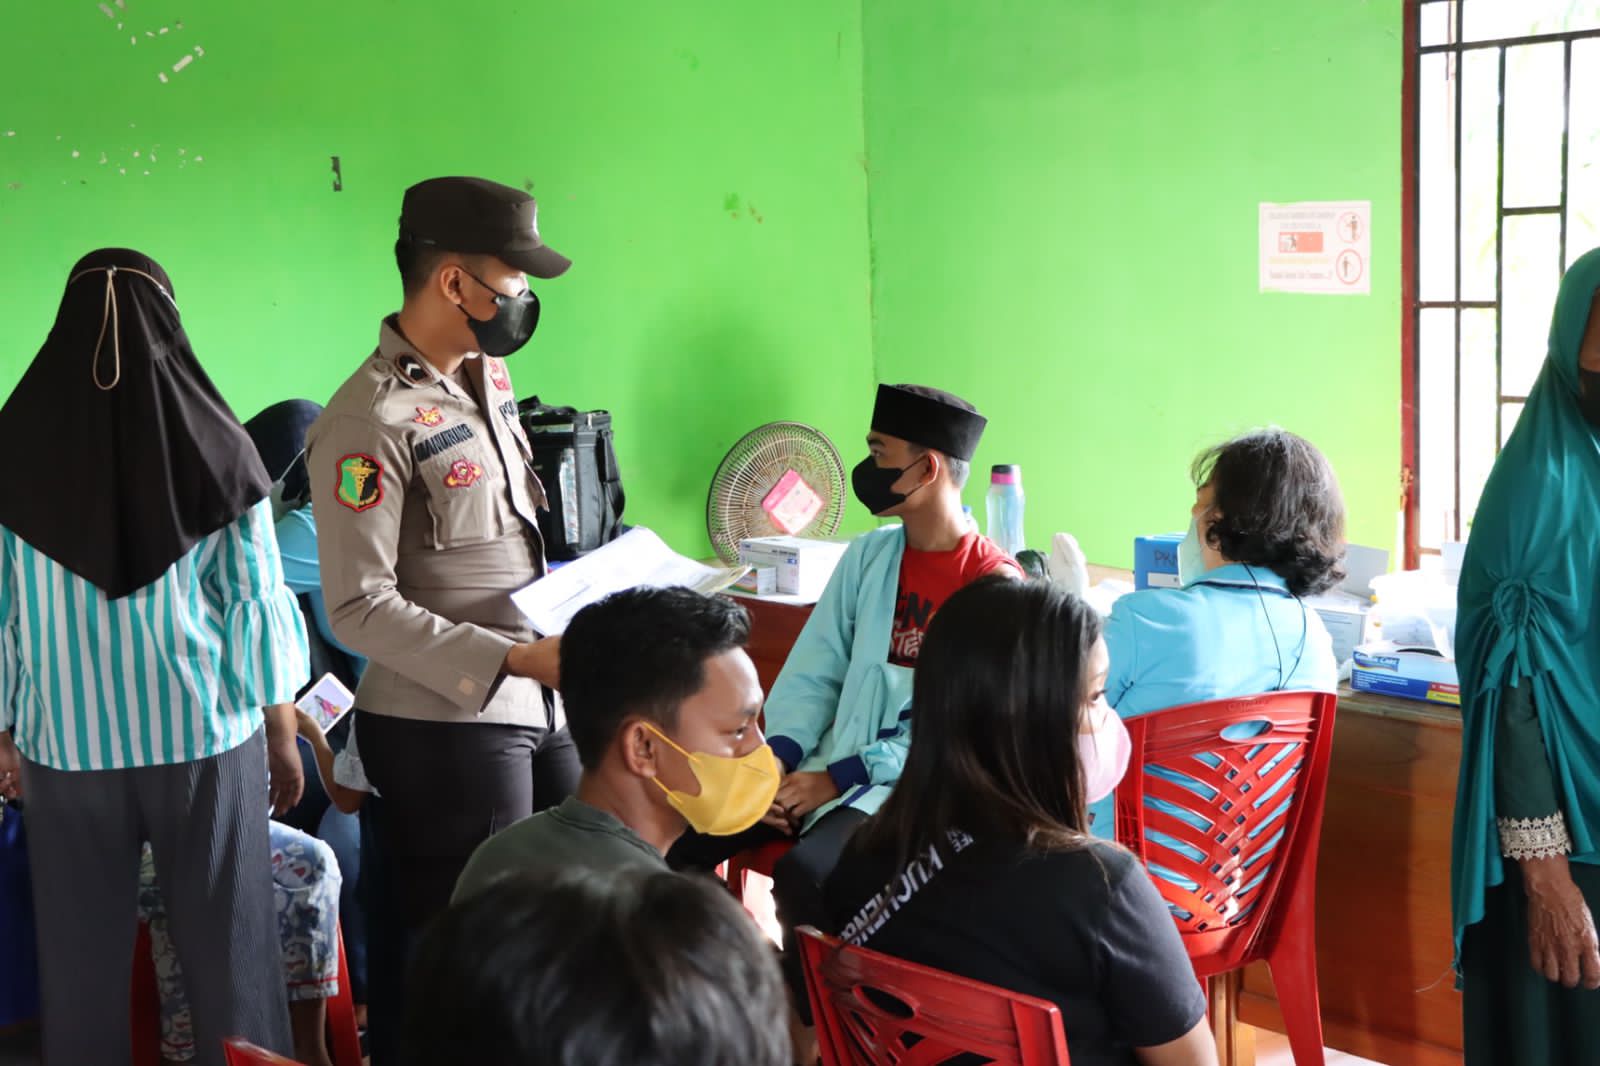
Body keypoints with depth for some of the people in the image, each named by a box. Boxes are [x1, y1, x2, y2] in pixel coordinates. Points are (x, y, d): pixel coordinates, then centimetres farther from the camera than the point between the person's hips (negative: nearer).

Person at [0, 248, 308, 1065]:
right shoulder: (214, 443, -7)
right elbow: (255, 603, -4)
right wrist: (283, 734, 6)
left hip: (67, 743, 1)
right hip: (204, 736, -1)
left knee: (82, 958, 12)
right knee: (227, 949, 9)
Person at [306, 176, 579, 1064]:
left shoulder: (488, 375, 8)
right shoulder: (372, 421, -18)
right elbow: (359, 607, -20)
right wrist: (513, 660, -23)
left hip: (539, 703, 8)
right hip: (445, 725, -8)